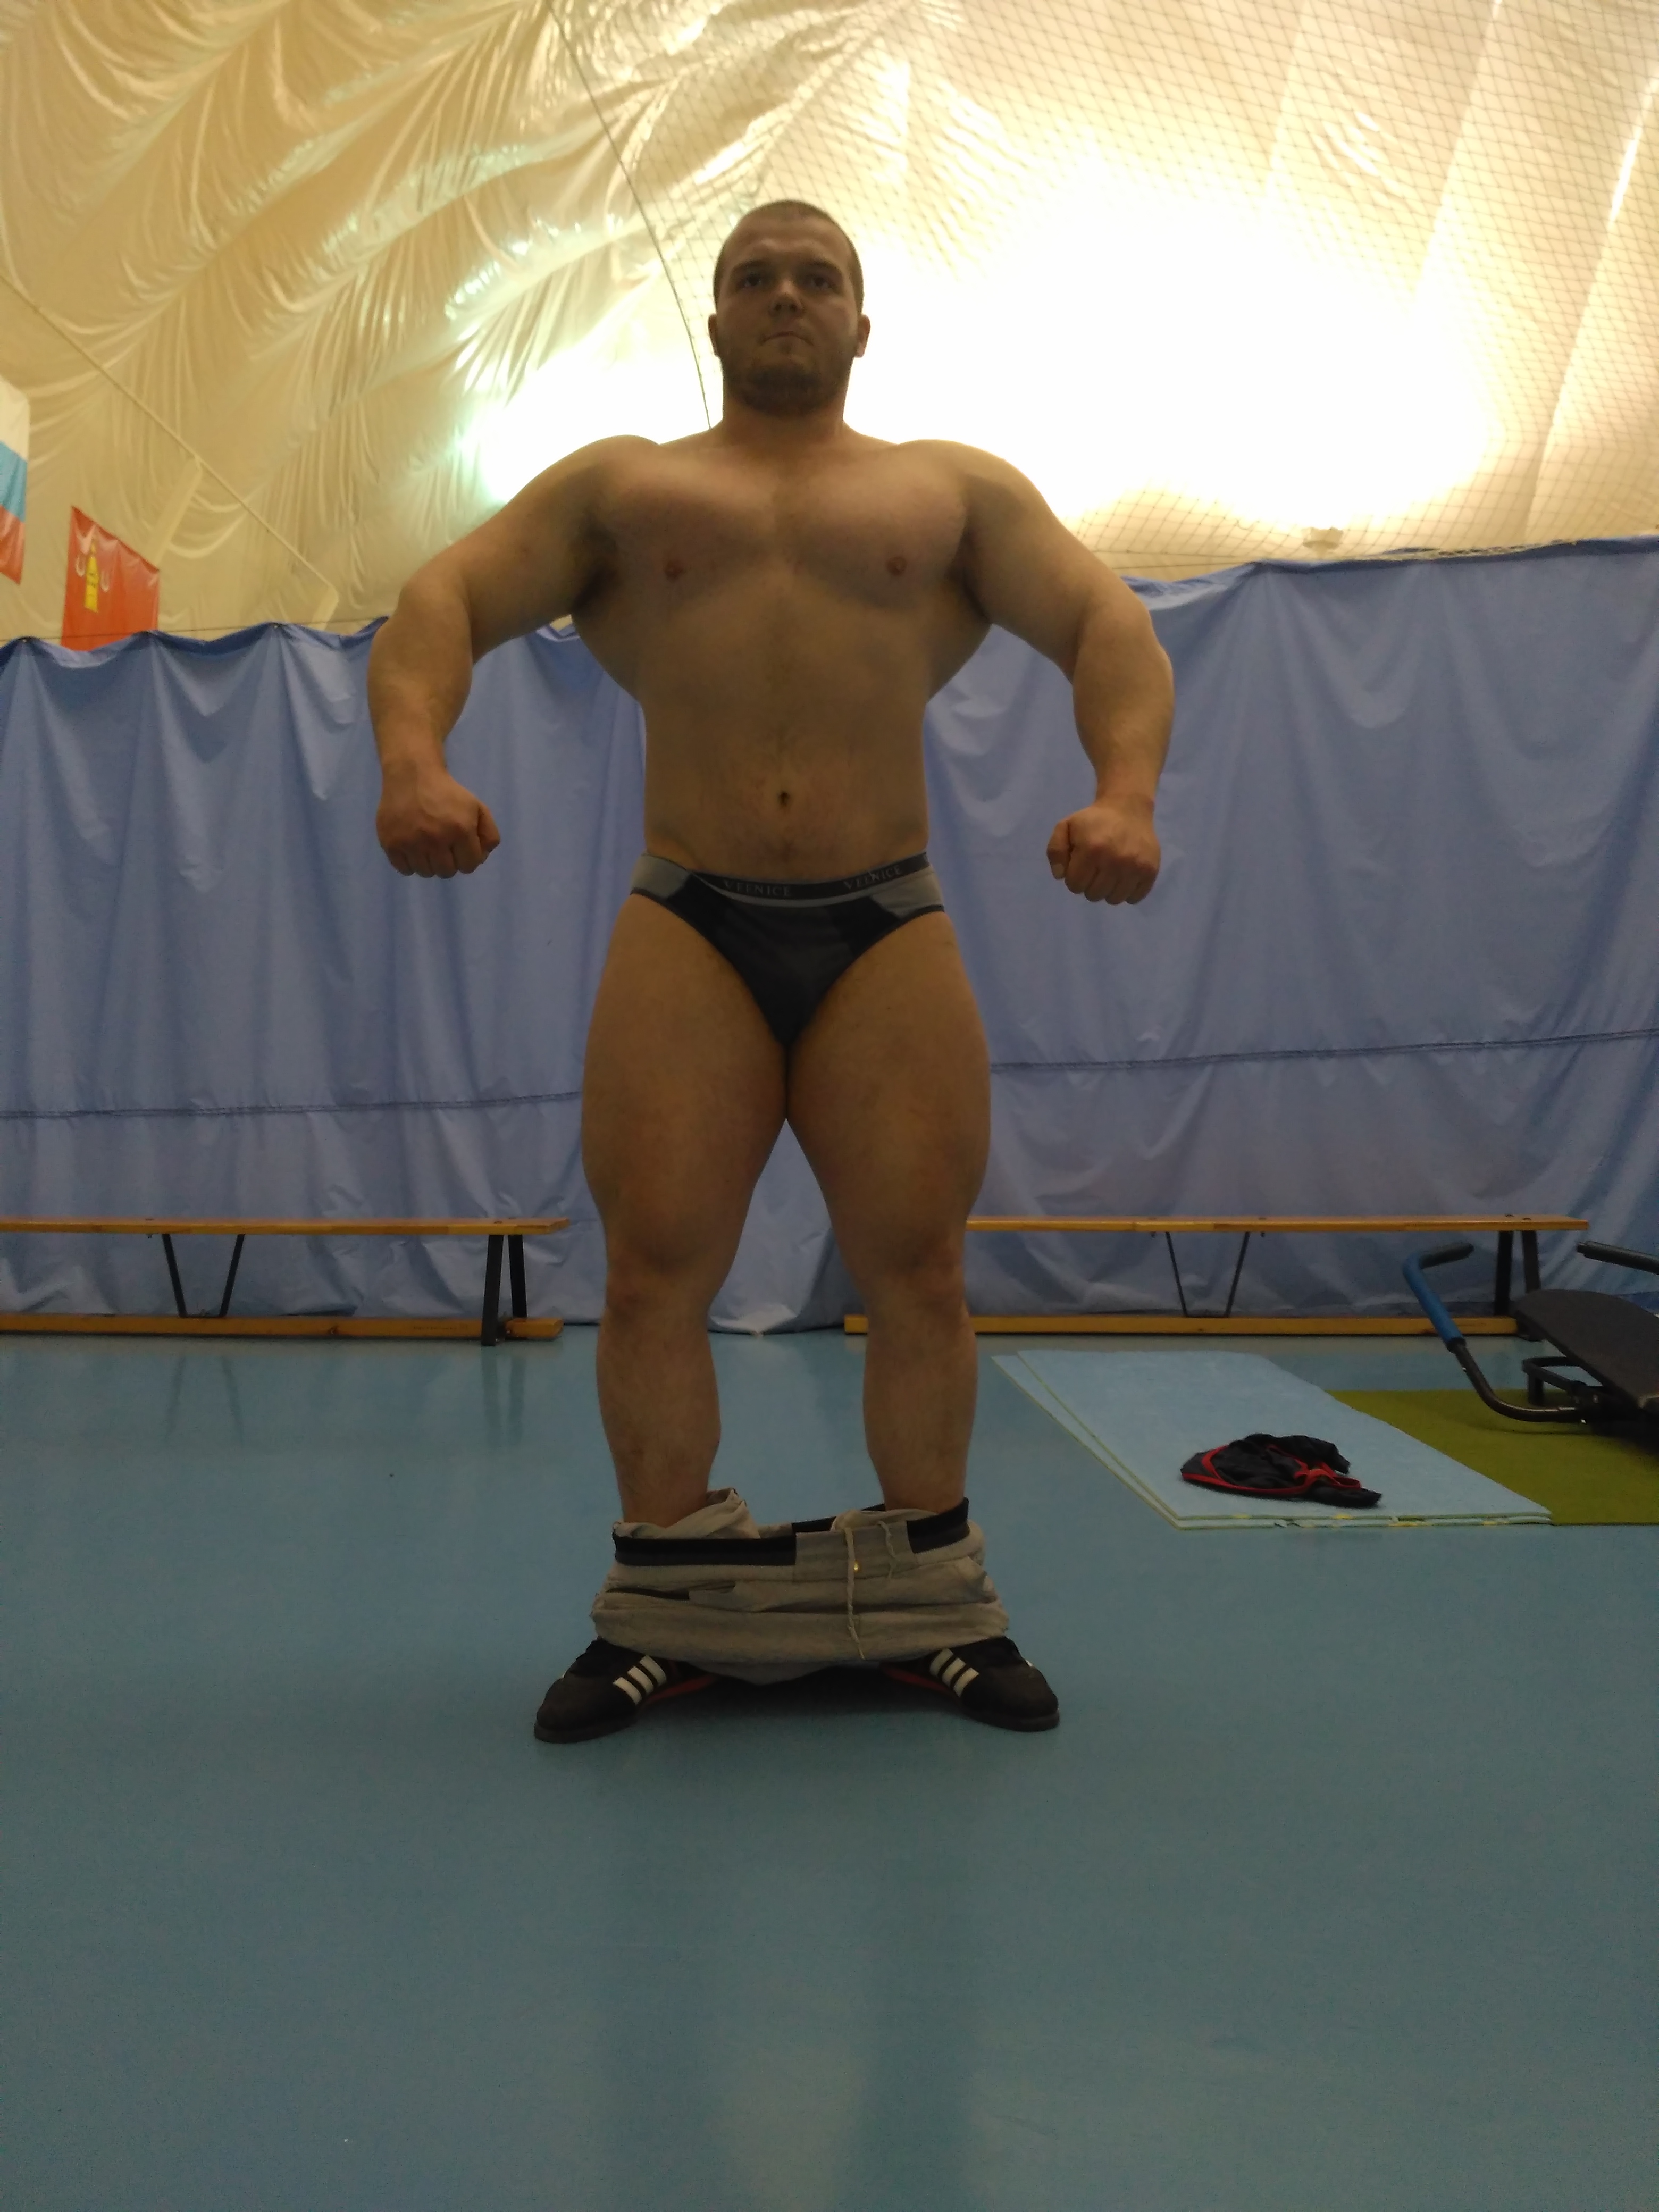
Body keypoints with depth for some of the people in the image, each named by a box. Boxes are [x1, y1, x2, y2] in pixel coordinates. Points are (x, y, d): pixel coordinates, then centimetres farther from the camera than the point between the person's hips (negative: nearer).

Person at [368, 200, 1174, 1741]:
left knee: (920, 1279, 1)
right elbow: (443, 601, 6)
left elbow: (1107, 624, 6)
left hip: (890, 930, 0)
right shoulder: (618, 484, 17)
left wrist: (1125, 791, -16)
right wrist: (414, 760, -16)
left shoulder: (957, 489, 17)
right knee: (652, 1278, -2)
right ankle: (661, 1610, 16)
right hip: (687, 930, 0)